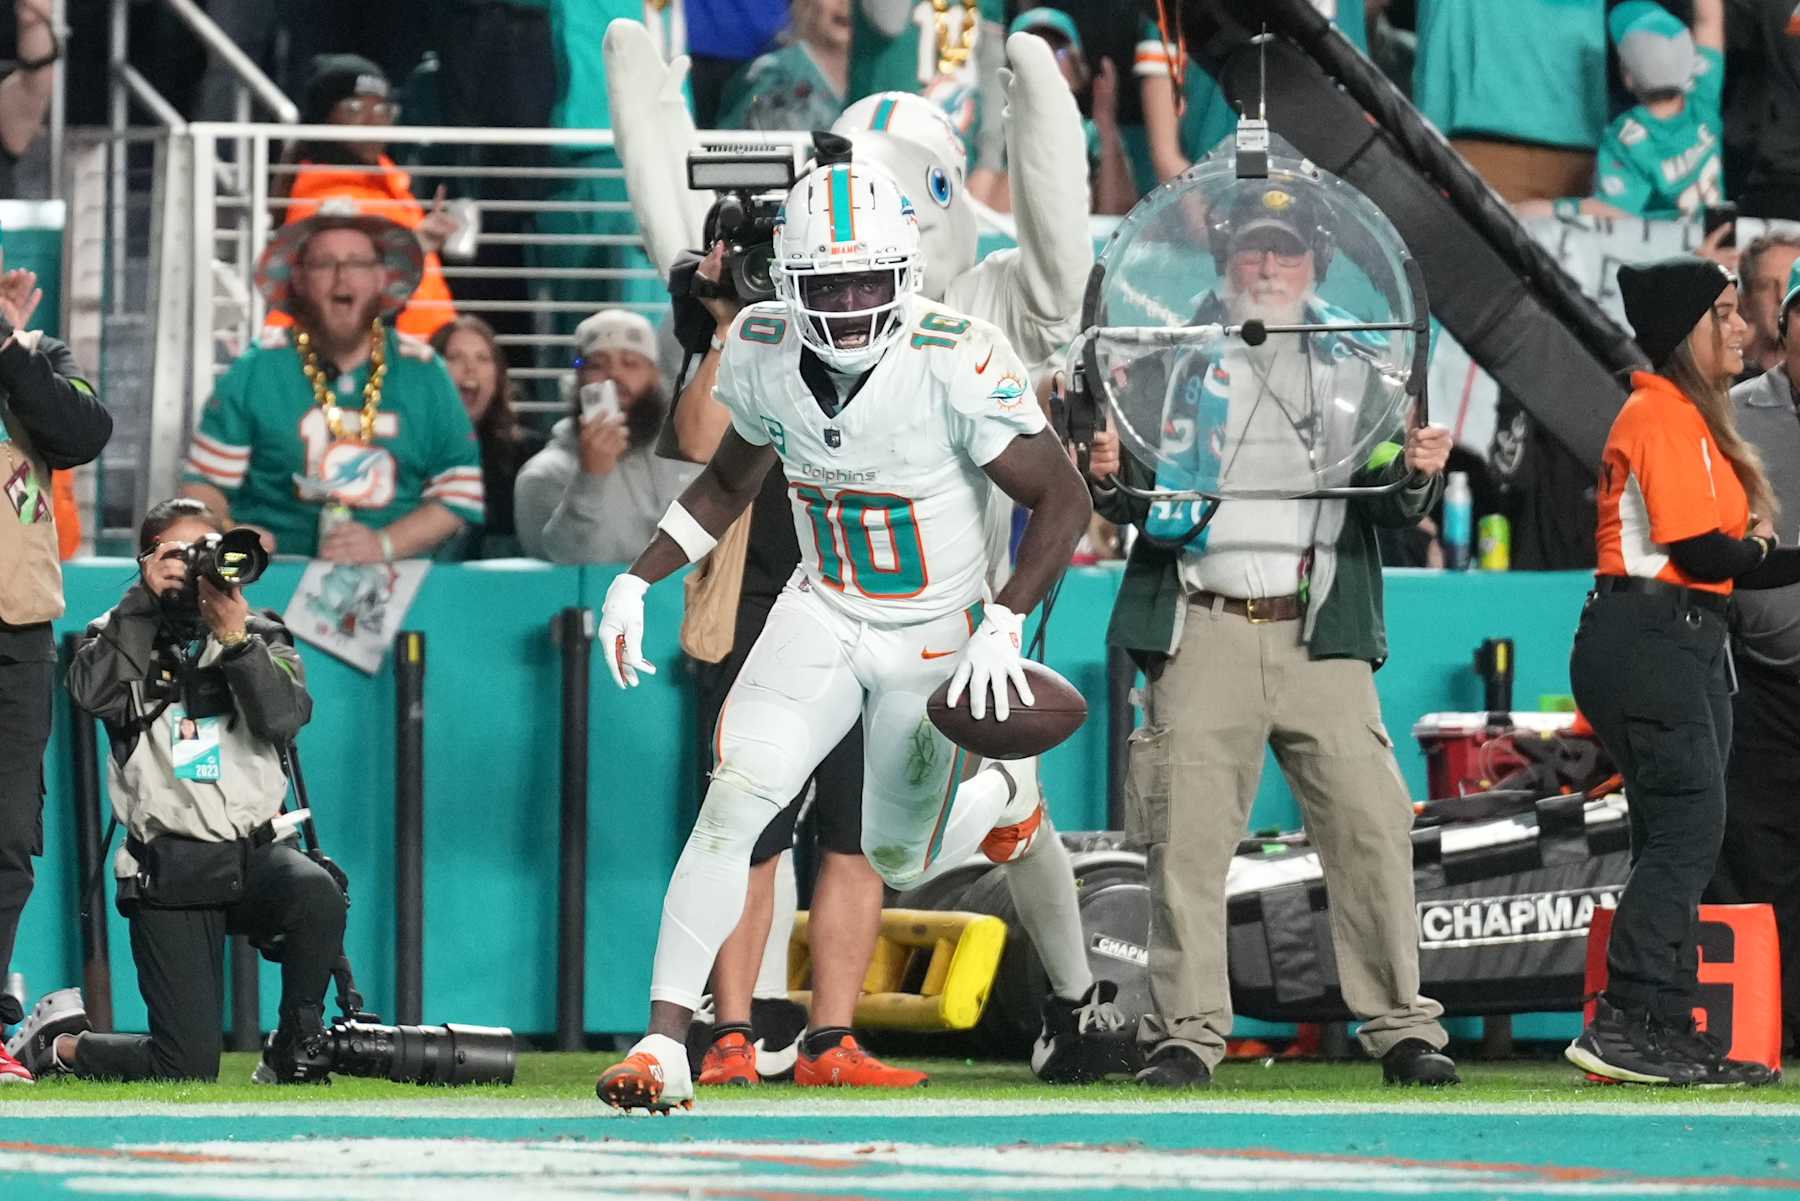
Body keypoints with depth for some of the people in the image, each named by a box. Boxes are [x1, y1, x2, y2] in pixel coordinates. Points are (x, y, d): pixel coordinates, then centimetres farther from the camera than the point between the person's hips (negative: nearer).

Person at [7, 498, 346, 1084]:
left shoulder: (262, 638, 11)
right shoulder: (122, 635, 8)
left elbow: (284, 718, -6)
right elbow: (93, 693, -14)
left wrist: (235, 639, -18)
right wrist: (146, 596, -10)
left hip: (256, 847, 2)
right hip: (171, 870, -2)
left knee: (316, 891, -37)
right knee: (187, 1068, -10)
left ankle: (293, 1051, -12)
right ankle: (61, 1041, 23)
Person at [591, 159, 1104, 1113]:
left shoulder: (955, 365, -27)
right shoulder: (763, 353, -11)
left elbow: (1063, 500, -19)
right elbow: (730, 481, 9)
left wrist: (1004, 625, -28)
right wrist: (637, 580, 0)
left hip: (937, 639, -3)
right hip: (822, 613, 3)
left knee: (900, 864, 12)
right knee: (734, 800, -18)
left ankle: (1001, 795, 48)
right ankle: (665, 1044, -15)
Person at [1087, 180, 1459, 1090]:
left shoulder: (1353, 366, 16)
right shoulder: (1177, 357, 12)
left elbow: (1389, 508, 12)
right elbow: (1140, 500, 10)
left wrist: (1417, 474, -10)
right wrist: (1109, 478, -13)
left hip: (1321, 637, 1)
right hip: (1203, 631, -1)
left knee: (1370, 826, -6)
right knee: (1186, 837, -7)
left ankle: (1401, 1028, -1)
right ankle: (1185, 1035, -2)